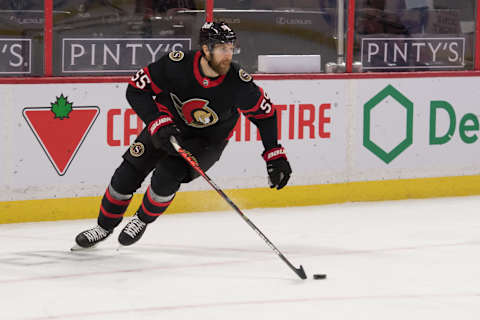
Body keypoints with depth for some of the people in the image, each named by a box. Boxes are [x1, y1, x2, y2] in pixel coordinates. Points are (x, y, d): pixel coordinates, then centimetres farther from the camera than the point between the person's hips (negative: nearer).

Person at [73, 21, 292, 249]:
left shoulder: (238, 82, -26)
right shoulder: (177, 64, -28)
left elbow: (265, 114, -11)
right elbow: (136, 89, -19)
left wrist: (275, 155, -15)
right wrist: (159, 125, -29)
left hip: (208, 140, -1)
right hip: (168, 126, 1)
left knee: (166, 177, -23)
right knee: (129, 171, -7)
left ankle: (142, 221, 7)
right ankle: (104, 226, 18)